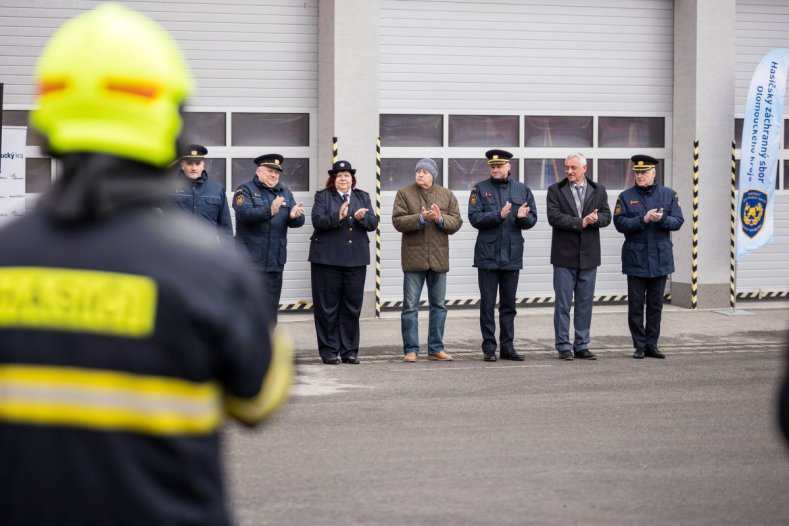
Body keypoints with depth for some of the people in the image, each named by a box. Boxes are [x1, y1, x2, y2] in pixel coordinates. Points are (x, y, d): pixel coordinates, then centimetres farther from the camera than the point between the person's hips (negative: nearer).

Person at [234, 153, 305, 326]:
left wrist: (295, 216, -18)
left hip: (274, 262, 5)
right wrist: (269, 211, -33)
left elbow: (297, 222, 6)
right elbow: (244, 213, -18)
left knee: (271, 308, 10)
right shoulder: (245, 190, 0)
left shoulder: (285, 193, 16)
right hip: (250, 261, -5)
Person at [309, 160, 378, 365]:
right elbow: (317, 221, -11)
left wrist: (362, 218, -17)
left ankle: (349, 350, 13)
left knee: (352, 307, 6)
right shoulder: (323, 196, 3)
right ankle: (329, 351, 7)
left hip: (356, 260, 3)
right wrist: (338, 216, -25)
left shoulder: (363, 197, 14)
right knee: (327, 307, 0)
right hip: (327, 259, -3)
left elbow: (373, 223, 4)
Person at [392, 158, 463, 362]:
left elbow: (456, 222, 3)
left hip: (438, 257, 3)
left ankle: (436, 349, 15)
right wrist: (421, 218, -21)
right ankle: (411, 349, 5)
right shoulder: (404, 193, 1)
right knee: (410, 306, -1)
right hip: (413, 257, -3)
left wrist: (440, 219, -16)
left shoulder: (447, 195, 8)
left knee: (439, 305, 7)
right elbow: (398, 221, -9)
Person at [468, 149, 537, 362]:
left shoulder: (523, 190, 8)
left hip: (512, 255, 2)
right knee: (487, 304, 0)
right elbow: (475, 218, -9)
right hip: (487, 255, -2)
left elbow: (532, 220, 6)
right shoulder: (480, 189, 1)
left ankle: (507, 347, 15)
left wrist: (522, 217, -17)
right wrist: (499, 215, -21)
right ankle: (489, 348, 5)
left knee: (508, 305, 8)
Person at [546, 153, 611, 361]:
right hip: (564, 256, -3)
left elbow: (606, 216, 3)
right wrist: (581, 222, -17)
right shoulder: (555, 190, 2)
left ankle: (581, 345, 13)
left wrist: (595, 219, -19)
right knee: (563, 303, -1)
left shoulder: (598, 190, 10)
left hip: (588, 256, 3)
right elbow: (554, 217, -11)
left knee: (585, 303, 6)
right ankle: (563, 346, 4)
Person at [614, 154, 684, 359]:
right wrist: (644, 220, -19)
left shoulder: (668, 194, 6)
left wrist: (662, 219, -19)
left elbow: (678, 221, 0)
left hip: (660, 259, 1)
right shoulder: (626, 197, 1)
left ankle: (652, 345, 15)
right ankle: (639, 346, 9)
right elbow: (620, 223, -8)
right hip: (635, 260, -1)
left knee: (656, 305, 7)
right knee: (636, 305, 1)